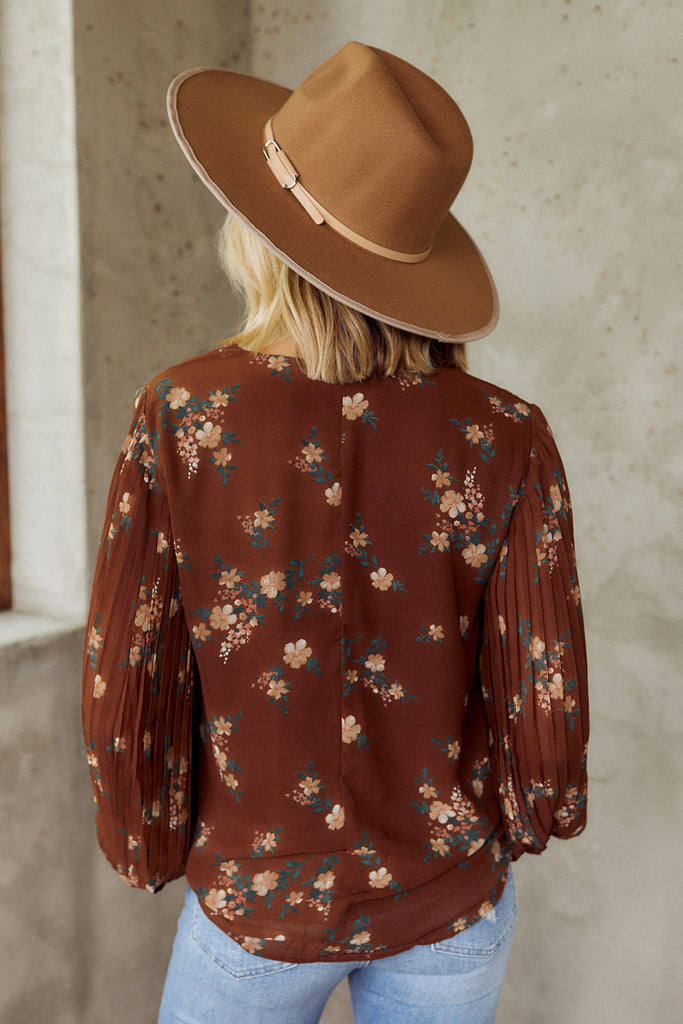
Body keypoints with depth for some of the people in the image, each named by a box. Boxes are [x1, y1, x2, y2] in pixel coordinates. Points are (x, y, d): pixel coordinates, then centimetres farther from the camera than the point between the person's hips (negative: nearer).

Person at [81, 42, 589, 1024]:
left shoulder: (182, 418, -21)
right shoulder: (508, 439, -18)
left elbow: (125, 687, -15)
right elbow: (547, 699, -13)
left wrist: (152, 848, 5)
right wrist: (523, 813, 9)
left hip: (260, 902, 0)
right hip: (450, 902, 2)